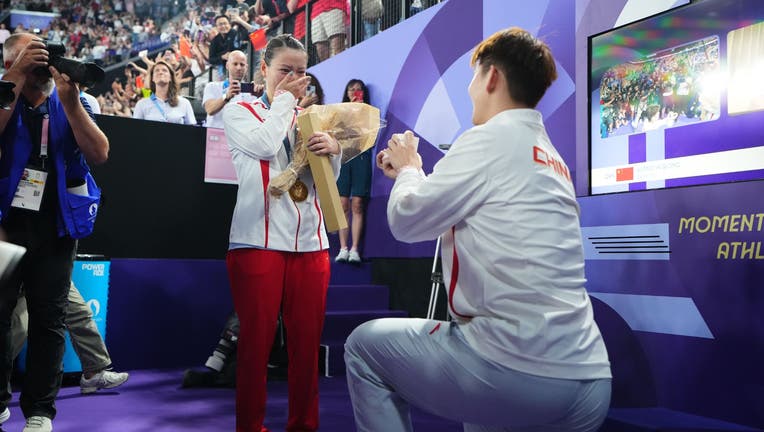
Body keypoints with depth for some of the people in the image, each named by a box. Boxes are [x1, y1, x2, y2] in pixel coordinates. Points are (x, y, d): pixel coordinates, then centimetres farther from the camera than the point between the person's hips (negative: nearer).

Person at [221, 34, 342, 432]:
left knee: (307, 339, 5)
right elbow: (264, 145, -13)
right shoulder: (238, 112, 8)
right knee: (256, 337, 0)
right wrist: (283, 99, 1)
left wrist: (333, 150, -8)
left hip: (310, 242, 4)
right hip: (258, 240, -4)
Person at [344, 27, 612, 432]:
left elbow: (407, 221, -2)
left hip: (518, 370, -9)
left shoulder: (490, 138, -8)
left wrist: (408, 167, 17)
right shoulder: (549, 156, 19)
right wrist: (409, 173, 33)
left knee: (364, 346, 11)